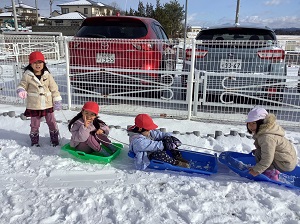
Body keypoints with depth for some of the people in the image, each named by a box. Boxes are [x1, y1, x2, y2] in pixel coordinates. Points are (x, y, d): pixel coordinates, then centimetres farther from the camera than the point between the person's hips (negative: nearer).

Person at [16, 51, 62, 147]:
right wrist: (21, 90, -20)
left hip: (48, 104, 1)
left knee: (52, 122, 11)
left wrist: (57, 101, -2)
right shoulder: (27, 76, -6)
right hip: (34, 106, -1)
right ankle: (34, 141, 32)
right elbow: (22, 85, 4)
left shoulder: (47, 75, -3)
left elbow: (54, 89, 0)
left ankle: (54, 139, 29)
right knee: (34, 124, 13)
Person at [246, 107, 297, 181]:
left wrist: (256, 170, -19)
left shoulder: (267, 138, -29)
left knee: (258, 153, -16)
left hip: (286, 165, -10)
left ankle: (271, 174, -3)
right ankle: (273, 170, 19)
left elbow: (267, 160, -27)